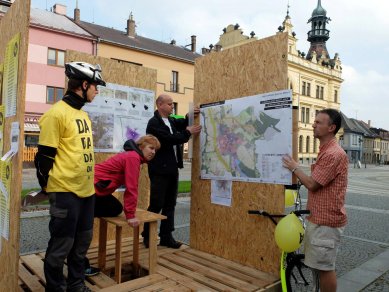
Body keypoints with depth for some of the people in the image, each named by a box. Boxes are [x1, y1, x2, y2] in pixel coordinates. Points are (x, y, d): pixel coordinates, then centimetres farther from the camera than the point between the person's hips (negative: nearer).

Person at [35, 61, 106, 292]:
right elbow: (45, 155, -12)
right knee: (62, 244, 5)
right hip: (65, 191, -8)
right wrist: (48, 188, -5)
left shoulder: (84, 114, 14)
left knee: (83, 240, 18)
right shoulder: (56, 113, -13)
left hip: (87, 189, 9)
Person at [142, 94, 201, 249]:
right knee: (156, 205, 0)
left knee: (170, 204, 11)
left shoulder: (171, 121, 13)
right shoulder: (153, 123, -12)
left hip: (172, 169, 8)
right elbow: (169, 139, -21)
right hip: (159, 170, -8)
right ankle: (147, 236, 17)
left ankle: (166, 236, 21)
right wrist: (188, 132, -13)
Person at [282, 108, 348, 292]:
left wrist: (294, 168, -6)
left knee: (324, 267, 1)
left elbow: (312, 184, -20)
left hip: (326, 221, -10)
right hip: (320, 218, 10)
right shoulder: (326, 151, 14)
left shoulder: (333, 154, -21)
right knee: (320, 266, 19)